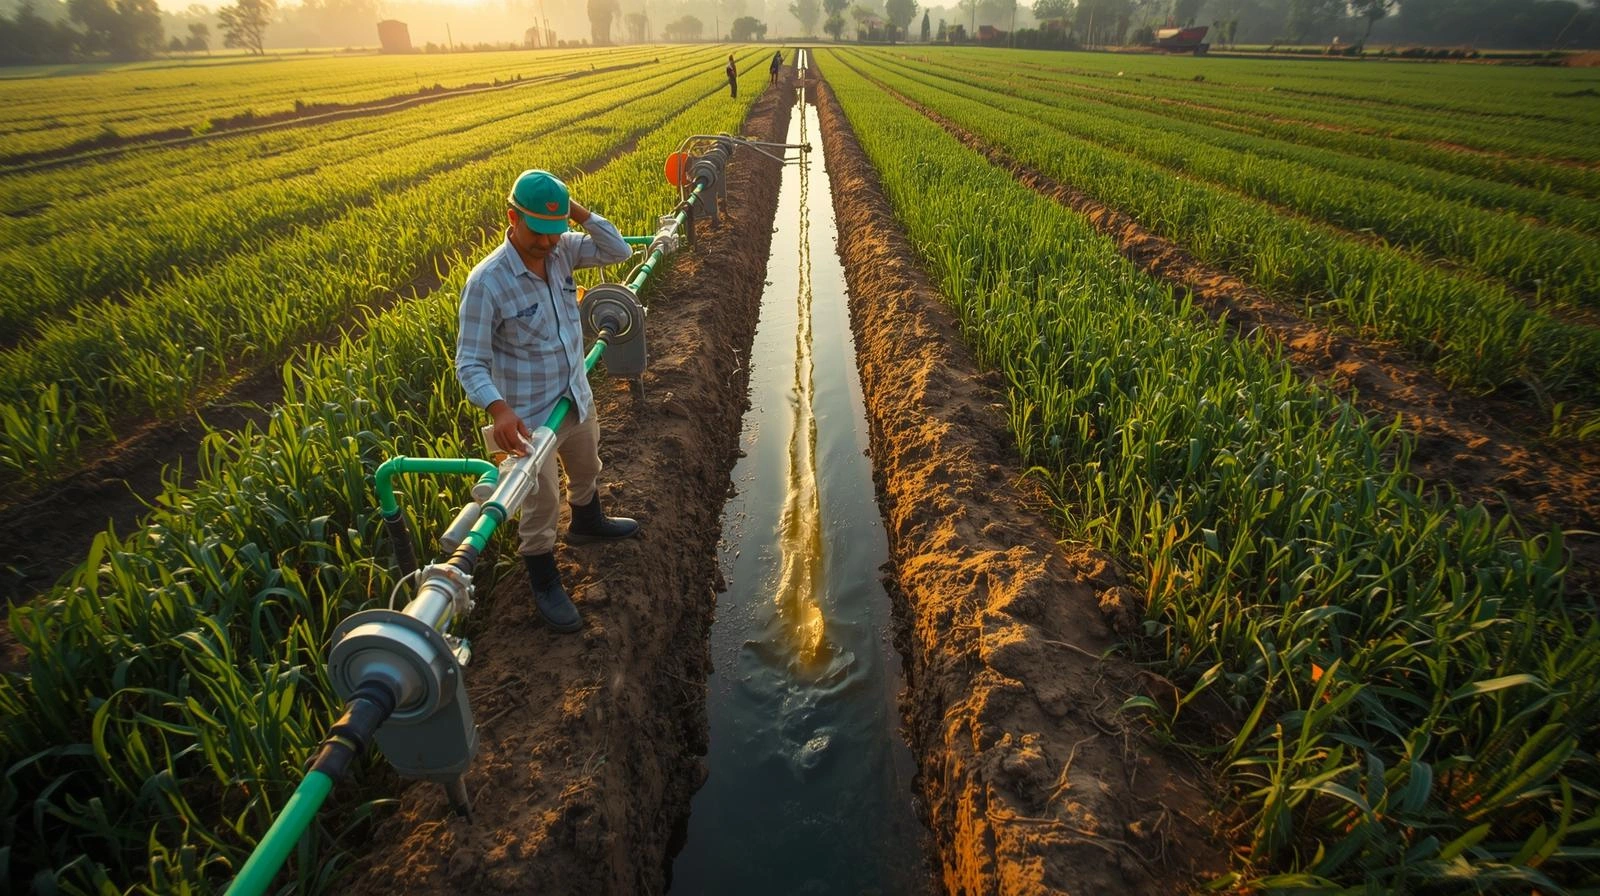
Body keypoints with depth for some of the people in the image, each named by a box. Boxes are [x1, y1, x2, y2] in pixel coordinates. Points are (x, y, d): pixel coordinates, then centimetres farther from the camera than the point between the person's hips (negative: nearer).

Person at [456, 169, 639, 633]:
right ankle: (545, 587, 30)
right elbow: (471, 363, -26)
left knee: (586, 470, 31)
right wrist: (498, 409, -43)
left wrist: (579, 213, -18)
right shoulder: (486, 282, -26)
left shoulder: (561, 251, -8)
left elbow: (620, 251, -4)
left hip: (578, 397, 7)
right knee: (541, 505, 8)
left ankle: (588, 523, 61)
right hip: (529, 416, -6)